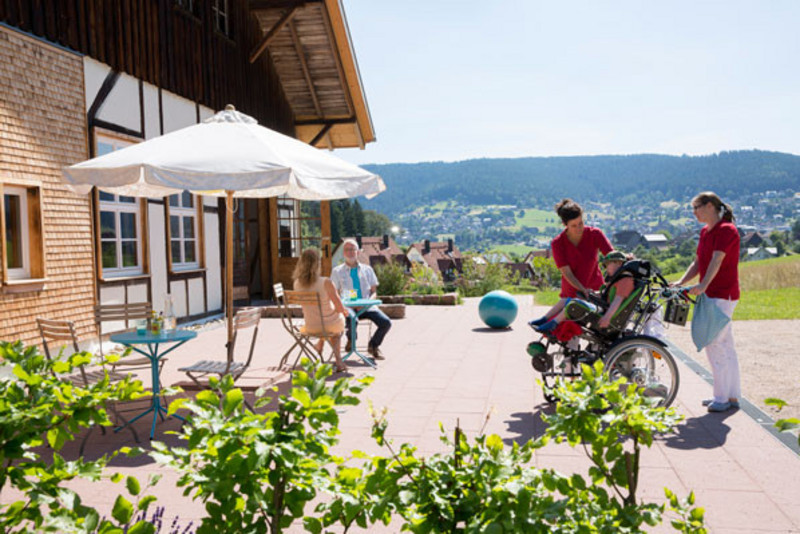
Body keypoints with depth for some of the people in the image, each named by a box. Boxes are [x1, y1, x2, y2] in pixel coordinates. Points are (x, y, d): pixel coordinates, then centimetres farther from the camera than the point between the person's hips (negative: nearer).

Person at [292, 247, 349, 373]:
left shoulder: (297, 283, -11)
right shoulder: (326, 282, -27)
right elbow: (340, 308, -19)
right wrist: (346, 312, 5)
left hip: (310, 327, 5)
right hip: (330, 324, -4)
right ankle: (338, 361, 36)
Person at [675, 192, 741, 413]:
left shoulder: (726, 230, -13)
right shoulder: (705, 231, 14)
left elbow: (716, 261, -26)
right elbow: (698, 262, 14)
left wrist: (703, 286, -37)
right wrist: (681, 282, 1)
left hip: (723, 295, -9)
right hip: (712, 294, 9)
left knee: (714, 344, -8)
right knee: (726, 345, 13)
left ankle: (722, 397, 2)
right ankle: (733, 396, 21)